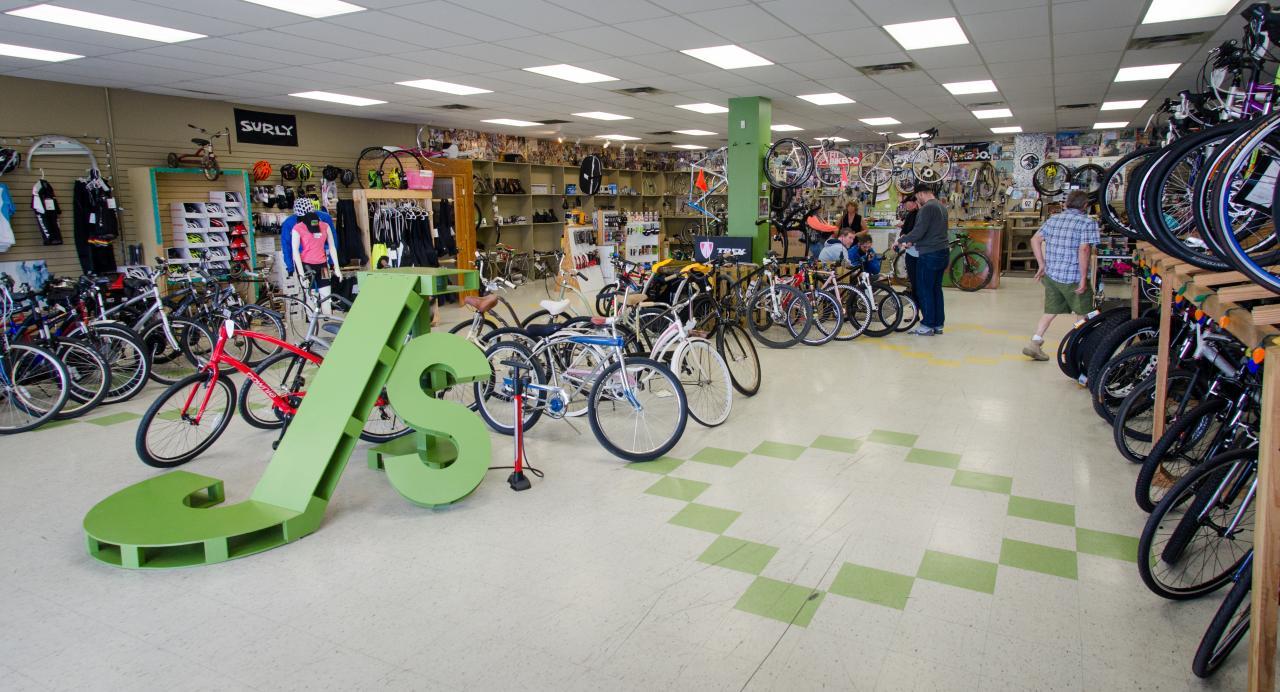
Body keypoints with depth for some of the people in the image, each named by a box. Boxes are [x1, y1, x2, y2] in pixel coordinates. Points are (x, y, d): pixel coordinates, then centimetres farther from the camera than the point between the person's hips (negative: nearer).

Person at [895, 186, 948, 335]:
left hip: (929, 255, -9)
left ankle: (927, 326, 1)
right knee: (936, 289, 13)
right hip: (942, 253, 9)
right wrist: (913, 242, 23)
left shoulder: (927, 208, -14)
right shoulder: (941, 206, 17)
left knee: (924, 290, -2)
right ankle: (938, 324, 16)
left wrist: (900, 241, -8)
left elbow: (919, 231, -20)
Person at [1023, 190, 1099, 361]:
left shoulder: (1053, 219, 8)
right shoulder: (1088, 223, -10)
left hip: (1051, 276, 5)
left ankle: (1034, 344, 4)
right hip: (1073, 278, -5)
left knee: (1050, 311, 13)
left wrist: (1042, 265, 11)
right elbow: (1084, 250, -21)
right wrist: (1083, 278, -17)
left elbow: (1035, 240, 6)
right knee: (1084, 314, 13)